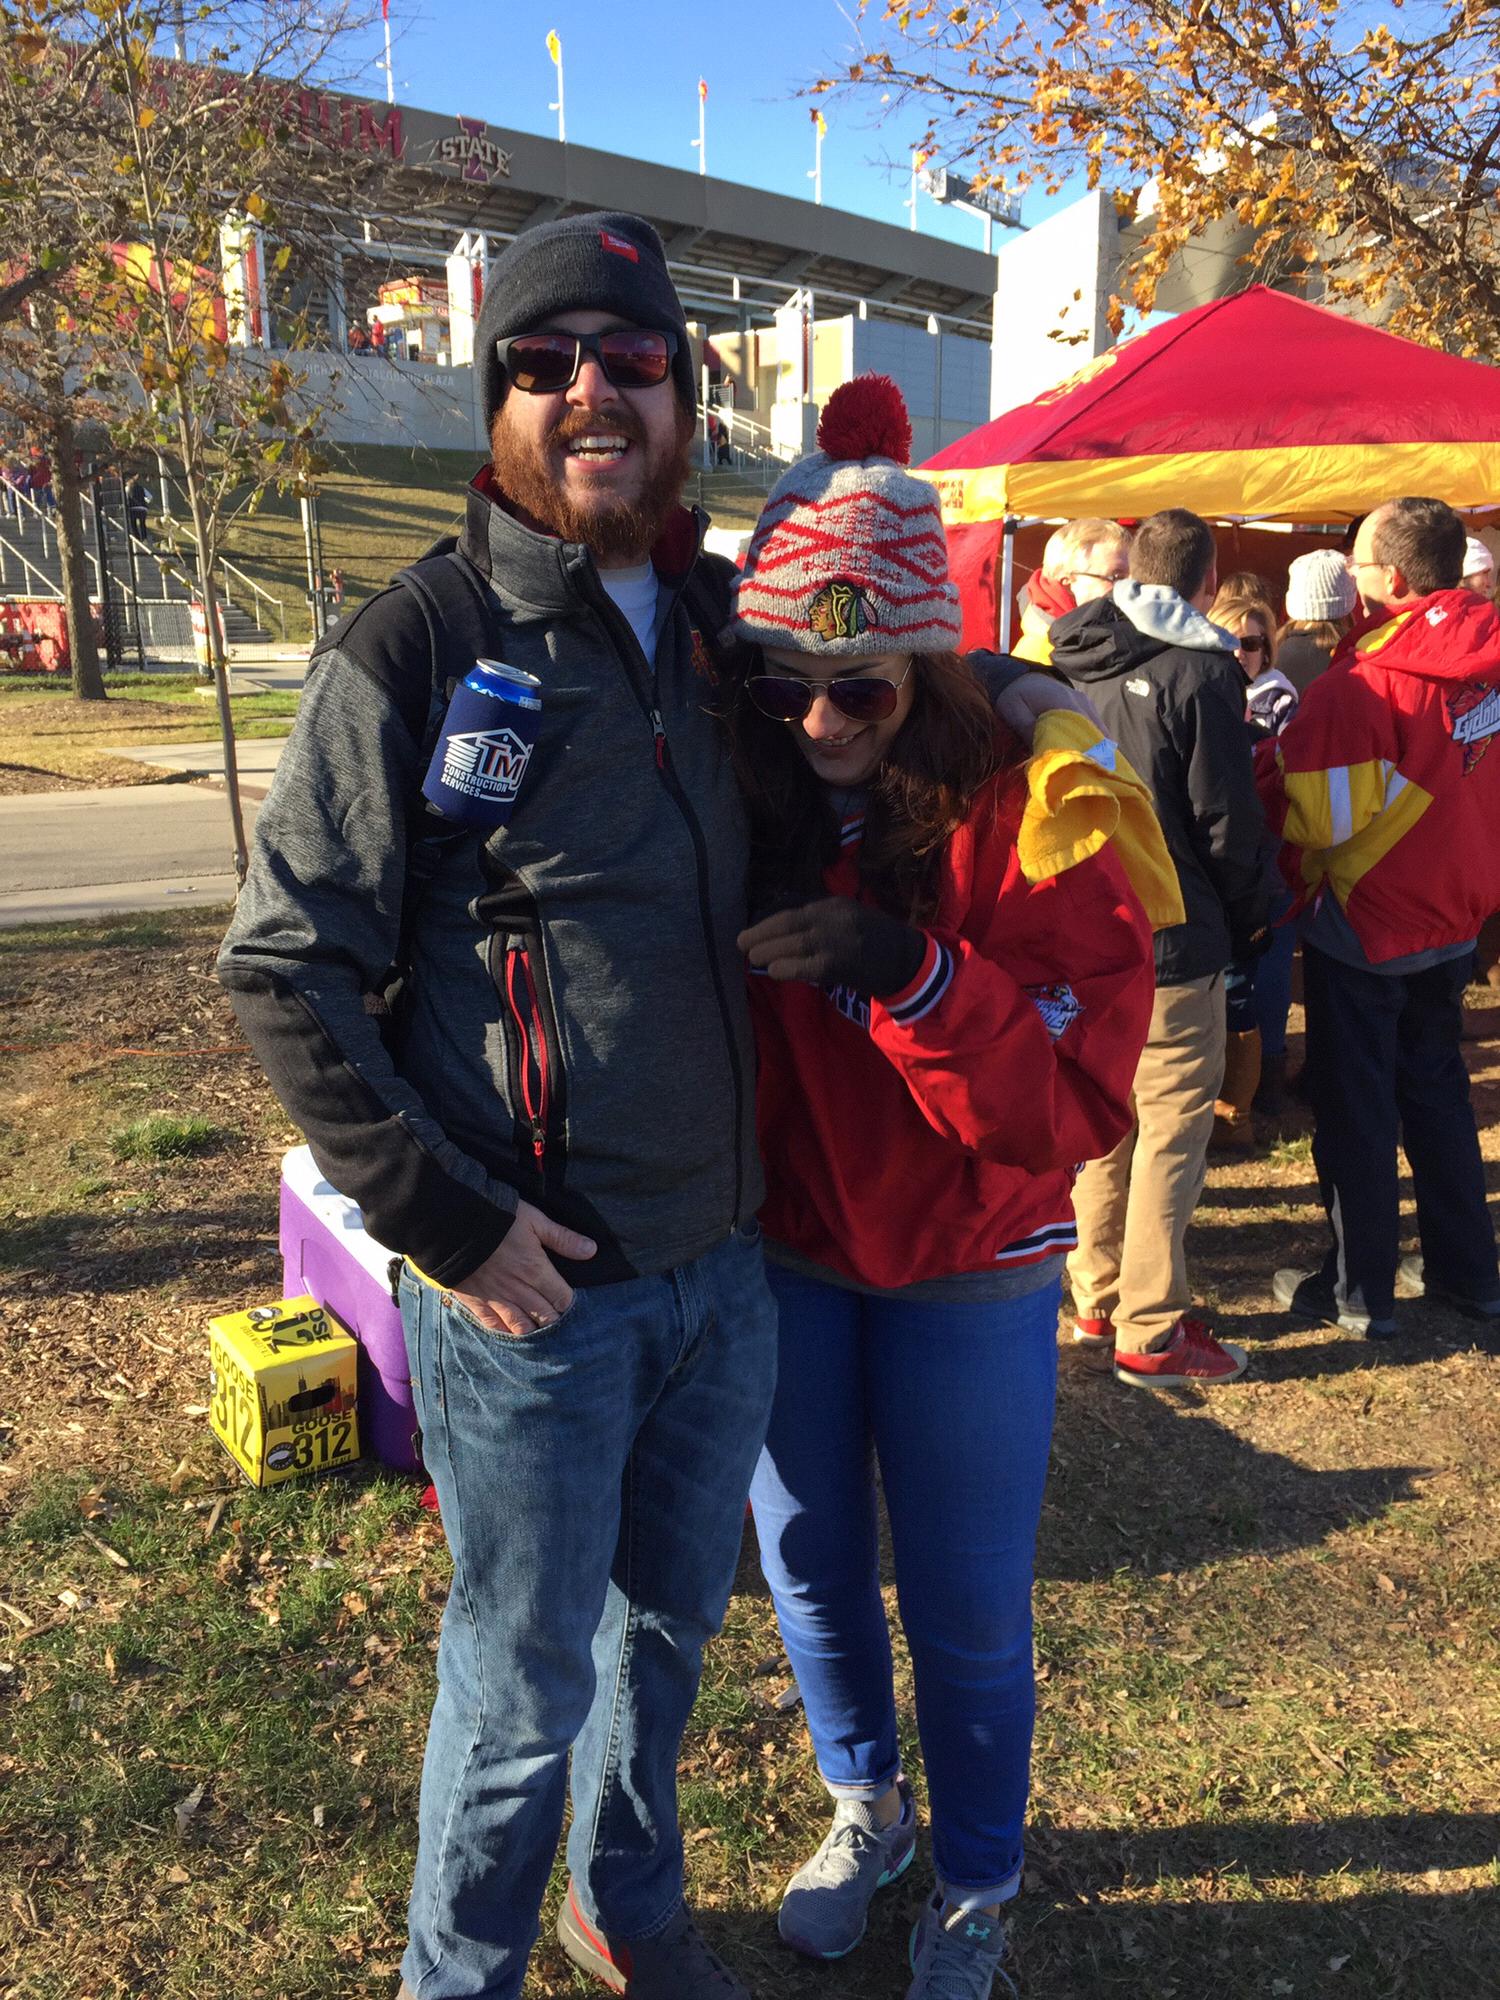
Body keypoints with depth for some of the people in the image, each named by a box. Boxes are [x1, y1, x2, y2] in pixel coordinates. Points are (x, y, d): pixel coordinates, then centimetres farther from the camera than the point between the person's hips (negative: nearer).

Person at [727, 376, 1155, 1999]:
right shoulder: (739, 806, -7)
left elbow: (1075, 1104, -23)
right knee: (810, 1569, 20)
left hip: (967, 1276, -3)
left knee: (966, 1609, 12)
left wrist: (906, 970, -36)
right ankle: (866, 1807, 50)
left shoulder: (1023, 817, -17)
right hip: (782, 1259, 4)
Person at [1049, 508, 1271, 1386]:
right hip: (1172, 942, -7)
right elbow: (1229, 822, -11)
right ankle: (1152, 1332, 8)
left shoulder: (1075, 661, 5)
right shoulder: (1202, 672, -14)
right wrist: (1252, 918, 4)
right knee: (1174, 1124, 2)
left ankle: (1097, 1298, 26)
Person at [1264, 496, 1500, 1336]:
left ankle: (1359, 1291, 18)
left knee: (1356, 1110, 6)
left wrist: (1275, 757, -7)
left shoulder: (1362, 689, -24)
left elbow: (1313, 820, -22)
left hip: (1366, 929, -7)